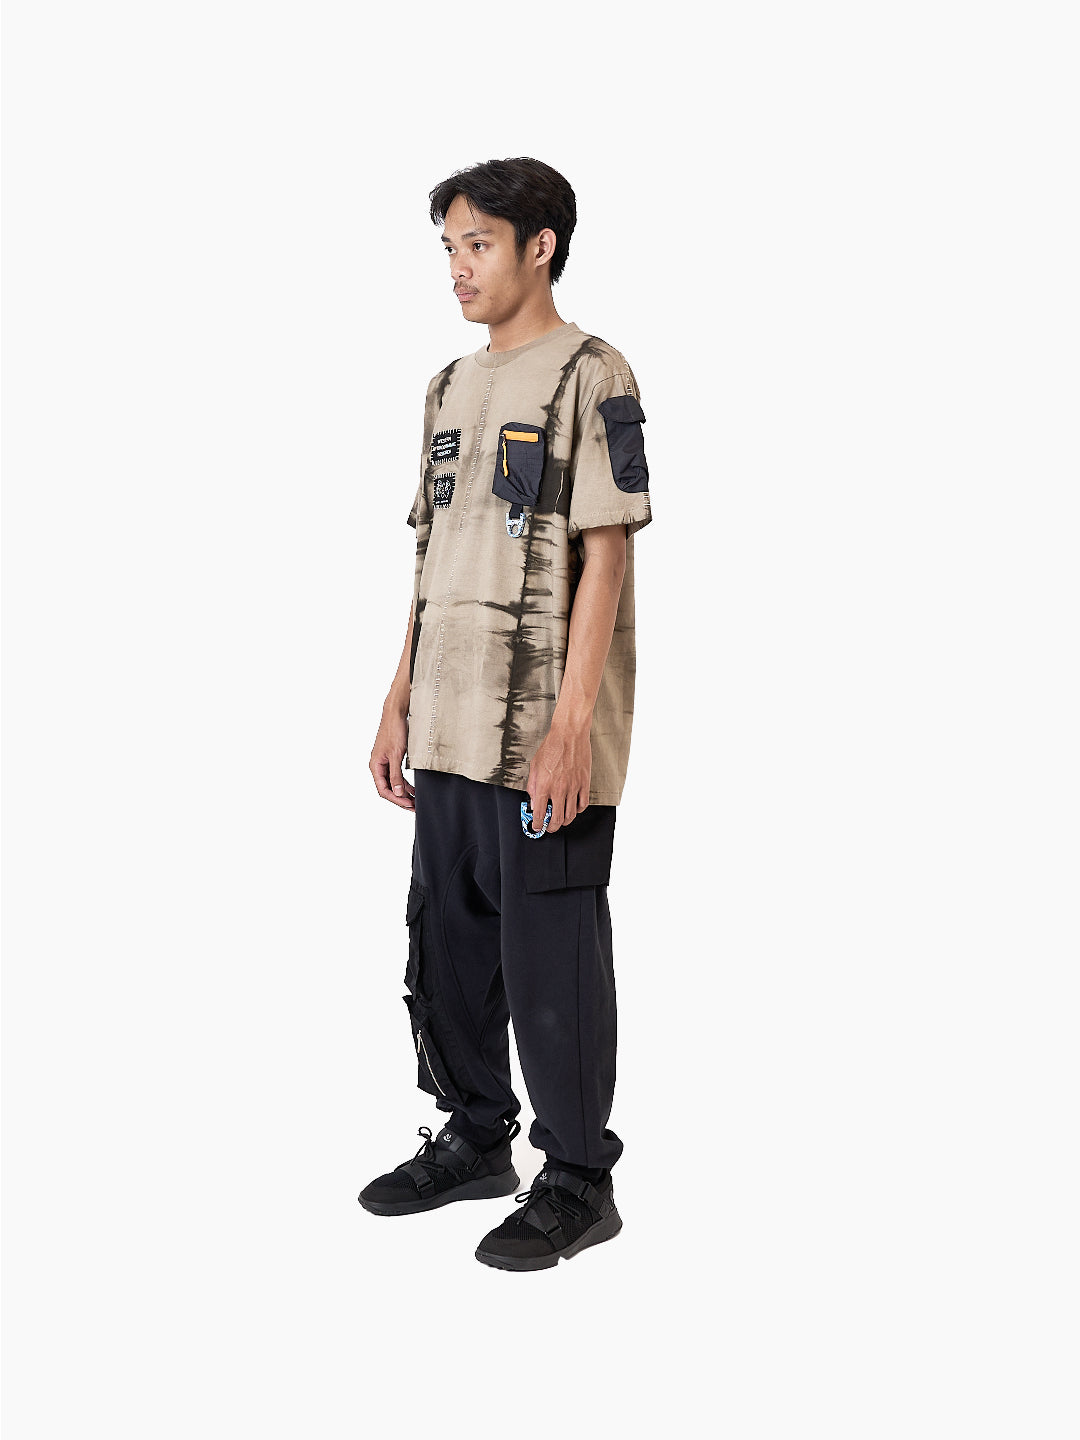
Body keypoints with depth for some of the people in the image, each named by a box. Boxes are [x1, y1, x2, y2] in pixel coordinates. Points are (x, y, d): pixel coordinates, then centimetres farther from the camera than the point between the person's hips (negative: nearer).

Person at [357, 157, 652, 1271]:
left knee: (551, 960, -1)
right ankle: (475, 1139, 32)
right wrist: (400, 705, 14)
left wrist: (571, 728, -19)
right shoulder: (453, 388, 16)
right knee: (446, 948, 15)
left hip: (542, 739, -8)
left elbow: (605, 557, -13)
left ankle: (577, 1181, 13)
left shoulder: (590, 379, -7)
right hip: (450, 731, 8)